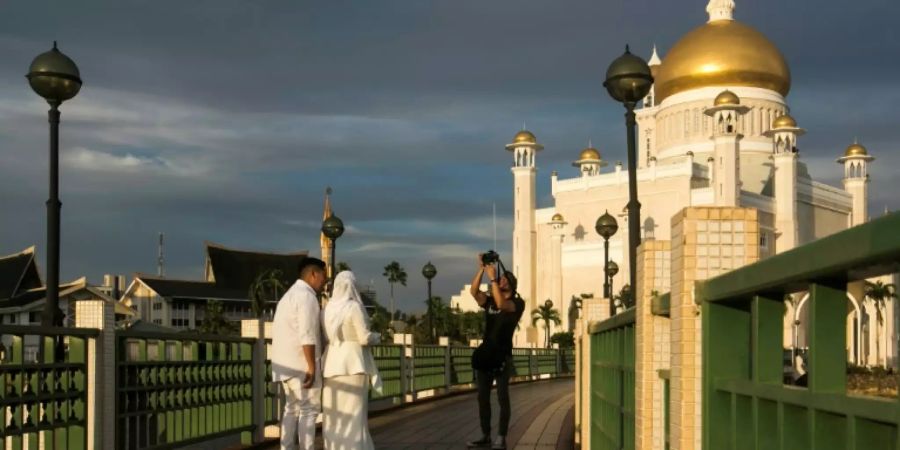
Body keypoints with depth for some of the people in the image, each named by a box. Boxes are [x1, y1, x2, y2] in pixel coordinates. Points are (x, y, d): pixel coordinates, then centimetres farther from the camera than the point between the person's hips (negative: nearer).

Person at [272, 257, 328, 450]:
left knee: (292, 409, 13)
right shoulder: (307, 296, -13)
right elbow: (307, 335, -21)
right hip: (301, 363, -9)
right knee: (308, 410, -4)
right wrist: (312, 367, -21)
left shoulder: (290, 295, 19)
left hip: (287, 364, 9)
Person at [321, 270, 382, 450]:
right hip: (354, 364, -6)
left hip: (333, 363, 6)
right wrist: (377, 337, 7)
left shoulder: (328, 309, 8)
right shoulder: (355, 307, -11)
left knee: (335, 411, 9)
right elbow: (365, 338, -14)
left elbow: (324, 338, 12)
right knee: (353, 411, -4)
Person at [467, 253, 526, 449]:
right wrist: (481, 269, -11)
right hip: (485, 354, 6)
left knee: (502, 397, -7)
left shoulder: (518, 303, -2)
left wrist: (492, 277, -21)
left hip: (502, 356, -6)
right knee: (482, 397, 7)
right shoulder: (489, 302, 14)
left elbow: (502, 304, -22)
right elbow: (474, 291, -3)